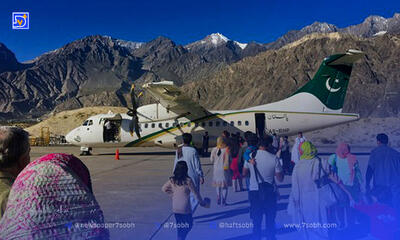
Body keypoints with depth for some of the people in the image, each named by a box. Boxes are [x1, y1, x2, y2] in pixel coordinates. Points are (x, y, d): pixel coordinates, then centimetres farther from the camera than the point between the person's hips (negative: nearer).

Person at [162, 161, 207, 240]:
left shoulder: (172, 180, -5)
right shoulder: (188, 181, -18)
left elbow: (163, 189, 9)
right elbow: (196, 193, -8)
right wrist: (202, 202, 7)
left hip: (175, 209, 5)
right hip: (185, 209, -4)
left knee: (179, 227, 18)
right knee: (189, 225, 11)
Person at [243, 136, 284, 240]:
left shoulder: (250, 156, -9)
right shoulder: (274, 158, -15)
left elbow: (244, 173, 4)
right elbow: (280, 179, -6)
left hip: (254, 192, 2)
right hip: (269, 193, -1)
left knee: (256, 221, 14)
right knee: (270, 220, 17)